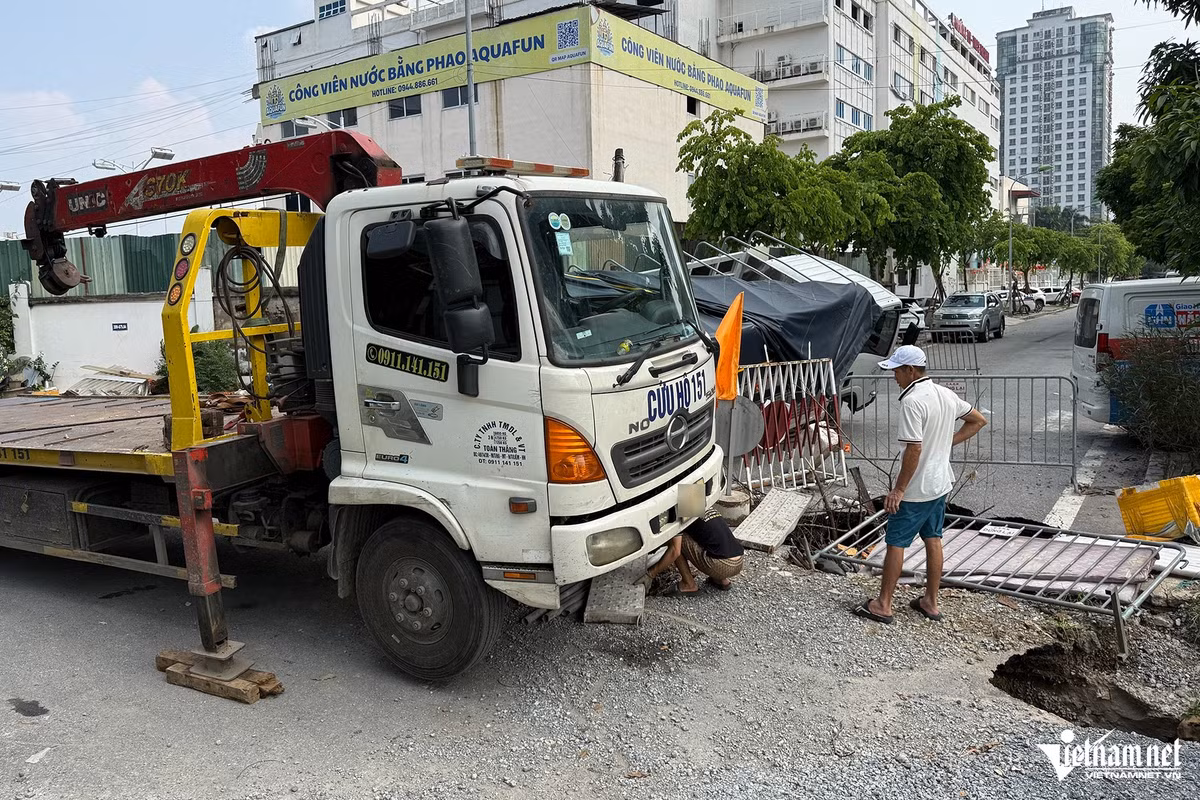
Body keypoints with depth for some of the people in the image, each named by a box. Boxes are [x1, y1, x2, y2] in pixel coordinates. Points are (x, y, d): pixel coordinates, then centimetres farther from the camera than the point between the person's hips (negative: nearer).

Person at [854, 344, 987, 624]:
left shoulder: (912, 401, -22)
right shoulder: (946, 394, 5)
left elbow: (914, 449, -25)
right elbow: (978, 421, 17)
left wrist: (898, 490, -19)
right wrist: (947, 441, 11)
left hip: (916, 489, -8)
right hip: (940, 484, 8)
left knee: (896, 543, 2)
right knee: (933, 540, 16)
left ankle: (883, 605, 10)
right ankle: (930, 602, 26)